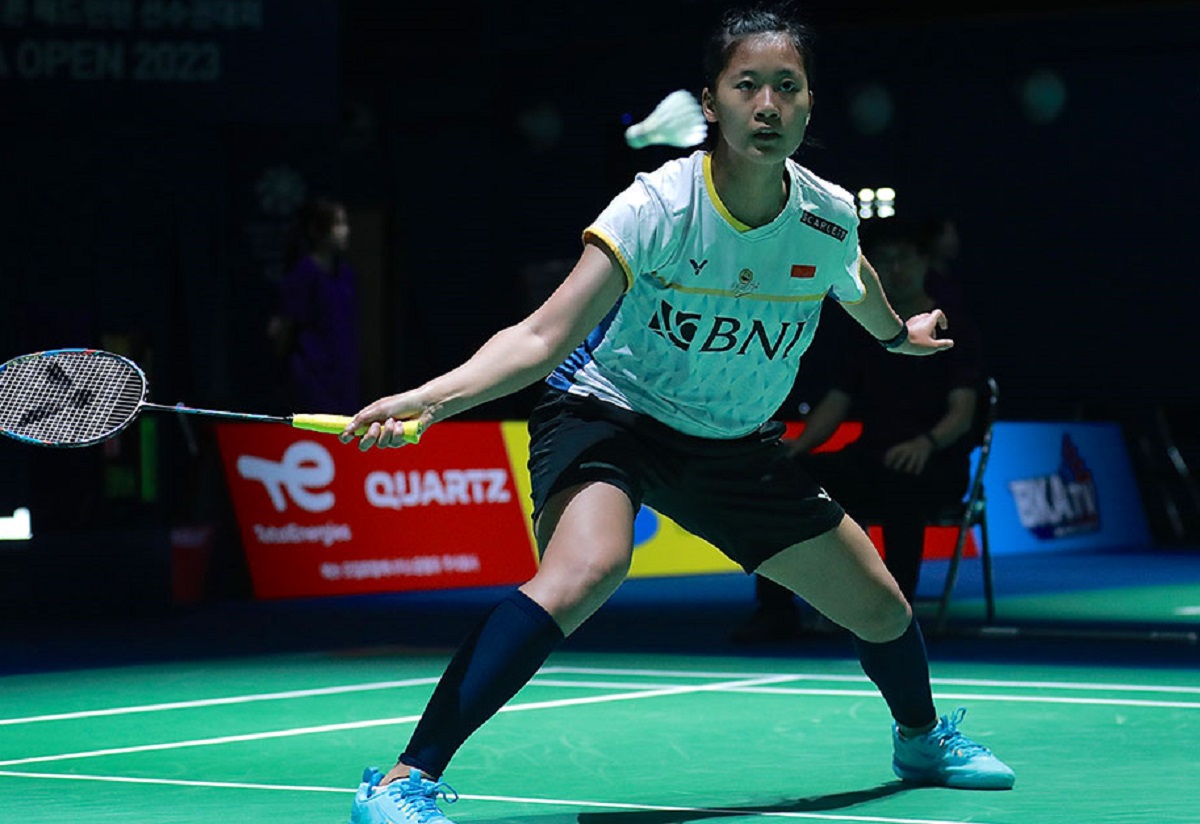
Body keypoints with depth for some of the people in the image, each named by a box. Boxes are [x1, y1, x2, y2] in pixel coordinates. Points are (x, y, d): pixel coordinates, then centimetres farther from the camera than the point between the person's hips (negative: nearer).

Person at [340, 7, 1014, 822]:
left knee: (880, 605, 10)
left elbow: (857, 289, 16)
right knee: (589, 566, -37)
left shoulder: (831, 219, -12)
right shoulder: (658, 208, -27)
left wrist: (898, 333, 35)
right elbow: (542, 338, -32)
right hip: (610, 412, -6)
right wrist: (429, 397, -47)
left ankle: (923, 737, 48)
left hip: (737, 445, 6)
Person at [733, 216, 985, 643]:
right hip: (870, 459, 5)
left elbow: (962, 412, -12)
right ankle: (776, 608, -14)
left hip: (935, 463, -5)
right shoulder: (866, 334, 16)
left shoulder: (952, 328, -1)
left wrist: (926, 443, -33)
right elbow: (838, 401, 14)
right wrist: (800, 444, -6)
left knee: (901, 481, -41)